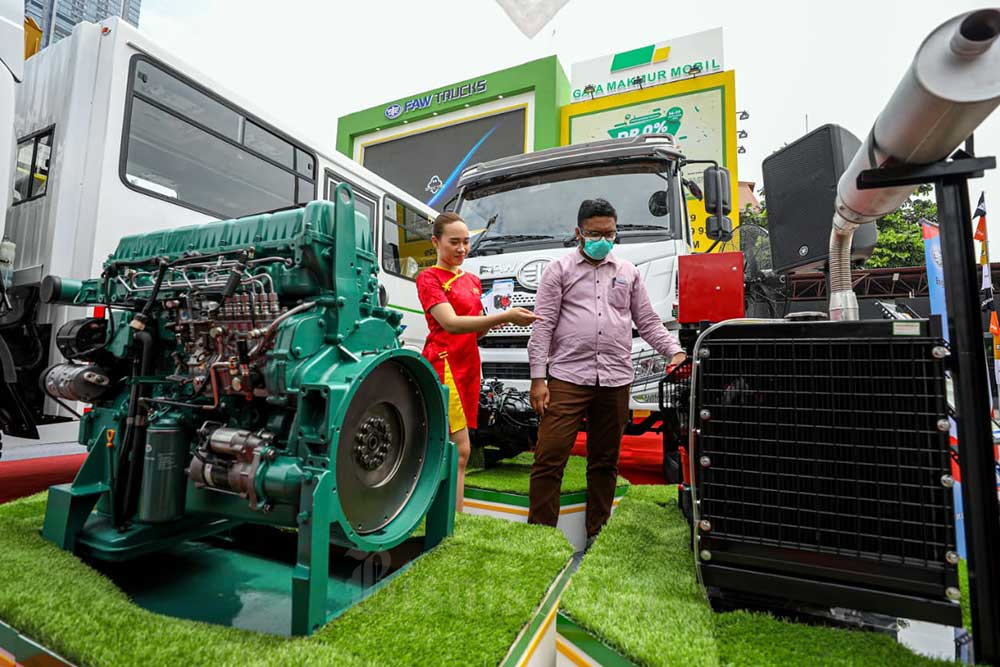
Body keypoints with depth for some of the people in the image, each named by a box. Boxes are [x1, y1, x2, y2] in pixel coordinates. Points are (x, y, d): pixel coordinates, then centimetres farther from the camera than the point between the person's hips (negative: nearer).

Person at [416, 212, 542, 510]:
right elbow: (451, 323, -18)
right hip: (443, 364, -7)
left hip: (469, 366, 7)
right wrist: (505, 316, -24)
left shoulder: (472, 281, 17)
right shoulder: (429, 278, -4)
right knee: (460, 450, -10)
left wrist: (495, 321, -5)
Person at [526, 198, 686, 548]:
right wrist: (538, 378, -8)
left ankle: (597, 533, 26)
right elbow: (543, 326, -1)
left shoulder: (628, 272, 17)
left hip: (616, 381, 4)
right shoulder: (559, 269, 6)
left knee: (605, 462, 12)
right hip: (567, 377, -3)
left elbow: (648, 322, 17)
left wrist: (676, 352, 0)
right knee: (549, 458, -6)